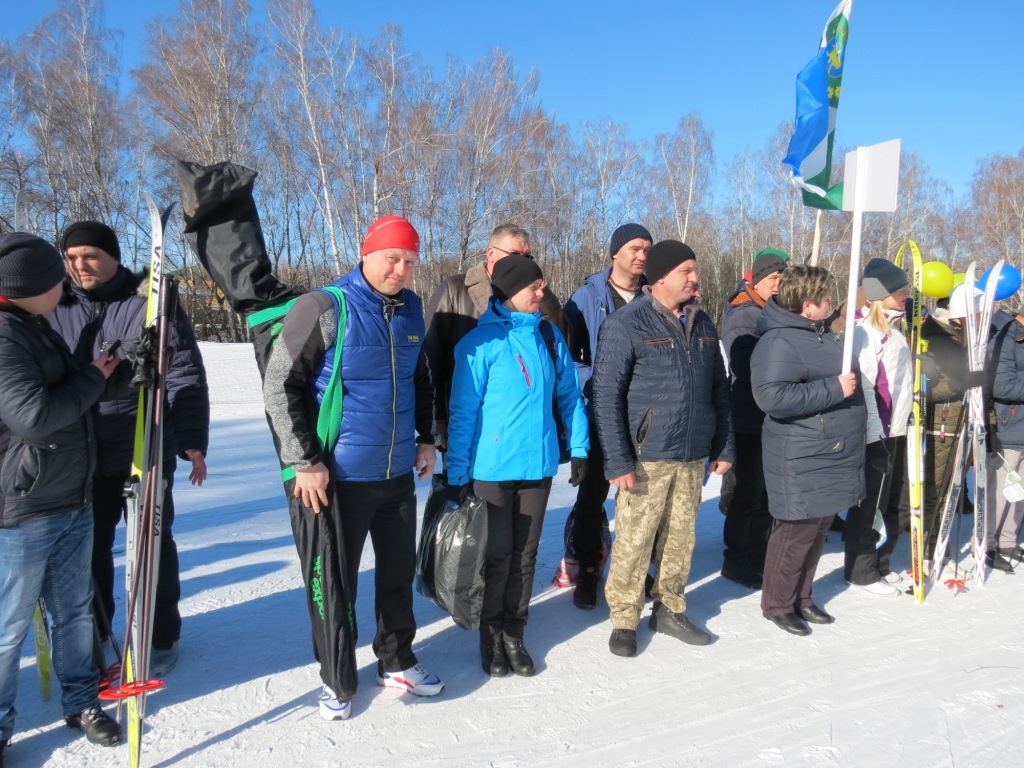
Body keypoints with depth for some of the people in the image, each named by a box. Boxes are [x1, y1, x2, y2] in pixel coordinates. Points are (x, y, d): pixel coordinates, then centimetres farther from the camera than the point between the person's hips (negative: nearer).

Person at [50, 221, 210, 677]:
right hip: (79, 456, 3)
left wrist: (191, 440, -12)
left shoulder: (150, 303, -6)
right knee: (88, 548, 13)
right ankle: (93, 635, 33)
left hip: (145, 451, -3)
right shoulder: (53, 306, 5)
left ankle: (161, 639, 26)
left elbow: (184, 375, -7)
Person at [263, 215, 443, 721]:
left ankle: (397, 662, 37)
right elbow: (279, 384, -14)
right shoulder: (325, 308, -15)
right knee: (337, 580, 9)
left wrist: (425, 437, 12)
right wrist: (303, 461, -16)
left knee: (399, 571, 17)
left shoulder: (411, 310, 4)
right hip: (339, 475, -6)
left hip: (398, 472, 6)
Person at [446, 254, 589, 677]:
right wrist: (457, 474, -10)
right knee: (497, 555, 7)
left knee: (525, 555, 13)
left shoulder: (549, 336, 4)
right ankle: (491, 636, 27)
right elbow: (463, 411, -10)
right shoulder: (481, 342, -11)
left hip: (538, 465, 5)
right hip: (491, 467, -4)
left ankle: (514, 634, 28)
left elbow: (569, 395, 11)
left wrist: (579, 449, 8)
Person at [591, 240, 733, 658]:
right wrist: (618, 461, -16)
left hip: (692, 455, 6)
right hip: (645, 457, -6)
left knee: (681, 537, 14)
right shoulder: (625, 325, -9)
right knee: (633, 540, 0)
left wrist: (723, 446, 13)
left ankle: (670, 609, 31)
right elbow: (607, 395, -12)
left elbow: (718, 388, 16)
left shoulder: (702, 324, 11)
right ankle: (624, 619, 17)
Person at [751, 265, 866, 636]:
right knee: (797, 532, -1)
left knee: (817, 529, 17)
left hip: (831, 458, 10)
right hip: (802, 462, -10)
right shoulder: (779, 343, -19)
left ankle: (801, 597, 31)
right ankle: (777, 603, 17)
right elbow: (771, 396, -31)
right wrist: (834, 388, -26)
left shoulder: (821, 333, 12)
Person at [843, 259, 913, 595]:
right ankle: (862, 571, 12)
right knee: (870, 502, 0)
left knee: (890, 502, 15)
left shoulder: (893, 327, 16)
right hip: (876, 433, -9)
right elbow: (862, 386, -19)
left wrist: (905, 423, 21)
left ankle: (880, 563, 27)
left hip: (897, 430, 9)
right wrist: (874, 436, -21)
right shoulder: (864, 330, -14)